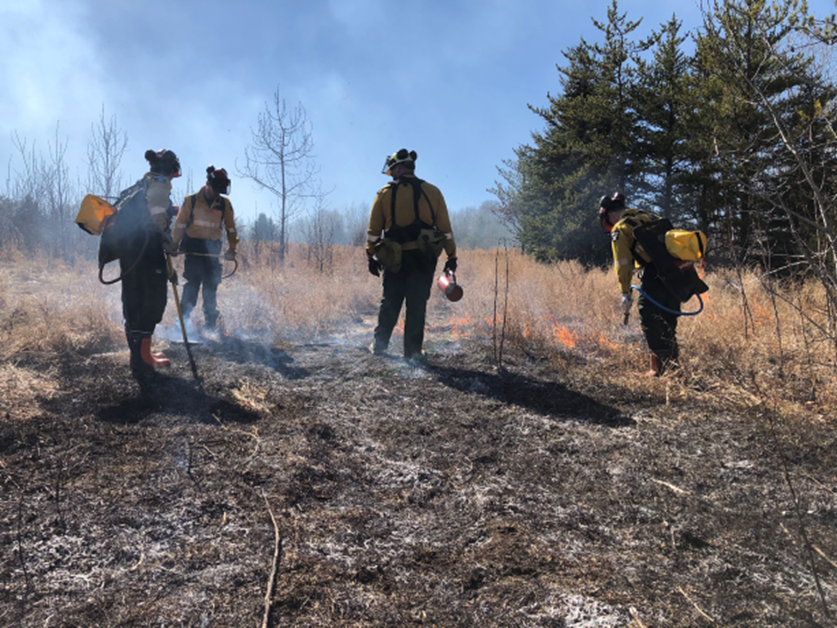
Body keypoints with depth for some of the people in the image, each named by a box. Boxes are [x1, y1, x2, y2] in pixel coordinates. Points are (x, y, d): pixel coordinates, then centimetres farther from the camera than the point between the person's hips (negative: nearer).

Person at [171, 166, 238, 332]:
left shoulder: (225, 204, 7)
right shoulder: (191, 201, 2)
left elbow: (231, 228, 15)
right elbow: (180, 225, 5)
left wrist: (231, 249, 10)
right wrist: (174, 245, 1)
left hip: (212, 250, 2)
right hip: (193, 248, -2)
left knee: (211, 286, 4)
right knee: (192, 283, -9)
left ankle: (210, 322, 11)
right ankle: (183, 319, -3)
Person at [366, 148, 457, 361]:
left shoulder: (385, 194, 2)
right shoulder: (432, 192, 4)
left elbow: (373, 231, 3)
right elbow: (445, 228, 4)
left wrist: (371, 256, 13)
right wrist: (451, 256, 10)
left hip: (394, 258, 0)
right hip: (423, 258, 0)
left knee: (390, 302, 14)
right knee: (417, 305, 4)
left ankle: (380, 344, 18)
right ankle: (412, 351, 4)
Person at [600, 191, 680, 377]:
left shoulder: (620, 229, 1)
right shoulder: (649, 218, 24)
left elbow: (623, 265, -7)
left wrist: (626, 294, -6)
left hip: (654, 276, -7)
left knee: (650, 322, 0)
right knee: (668, 322, 17)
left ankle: (658, 369, -1)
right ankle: (673, 364, 22)